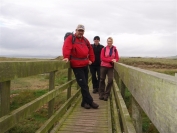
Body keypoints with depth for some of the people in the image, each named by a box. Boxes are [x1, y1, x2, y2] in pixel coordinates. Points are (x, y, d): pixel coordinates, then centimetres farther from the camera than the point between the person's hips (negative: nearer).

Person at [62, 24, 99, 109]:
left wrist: (91, 59, 20)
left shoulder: (85, 40, 16)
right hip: (77, 65, -7)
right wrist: (66, 57, -33)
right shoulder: (70, 38, -4)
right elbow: (66, 48, -19)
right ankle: (90, 101, 4)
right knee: (84, 85, -6)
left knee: (84, 84, 12)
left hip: (85, 65, 7)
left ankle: (85, 102, 22)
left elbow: (90, 50, 25)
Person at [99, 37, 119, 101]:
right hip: (103, 66, 0)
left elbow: (117, 58, 3)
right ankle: (101, 94, 16)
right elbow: (102, 58, -9)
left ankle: (106, 95, 6)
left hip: (111, 67, 1)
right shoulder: (104, 49, -1)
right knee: (102, 79, 4)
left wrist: (114, 60, -21)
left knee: (110, 80, -8)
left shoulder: (115, 49, 3)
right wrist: (111, 60, -18)